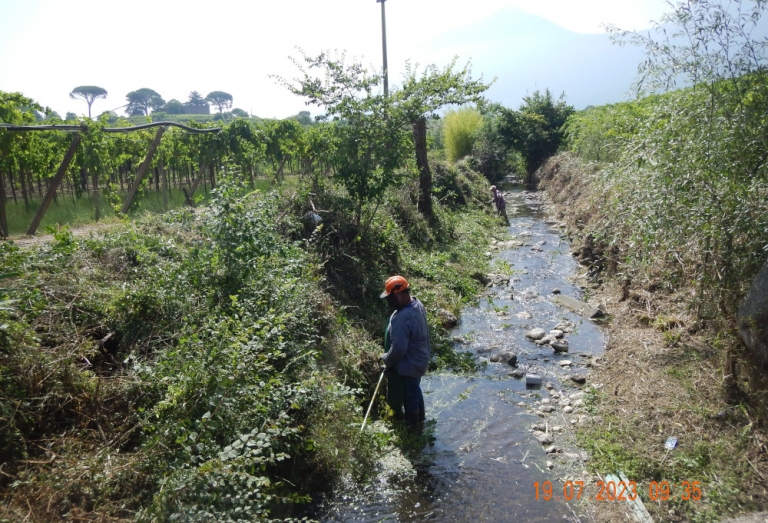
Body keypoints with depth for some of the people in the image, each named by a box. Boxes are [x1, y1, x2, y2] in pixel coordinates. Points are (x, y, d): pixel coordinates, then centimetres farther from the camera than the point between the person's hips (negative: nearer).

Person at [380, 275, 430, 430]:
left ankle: (412, 426, 36)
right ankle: (420, 418, 49)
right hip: (419, 359, 9)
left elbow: (398, 349, -32)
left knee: (408, 396, 14)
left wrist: (386, 360, -12)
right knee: (415, 390, 29)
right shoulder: (417, 304, -7)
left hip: (406, 365, -9)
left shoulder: (401, 319, -36)